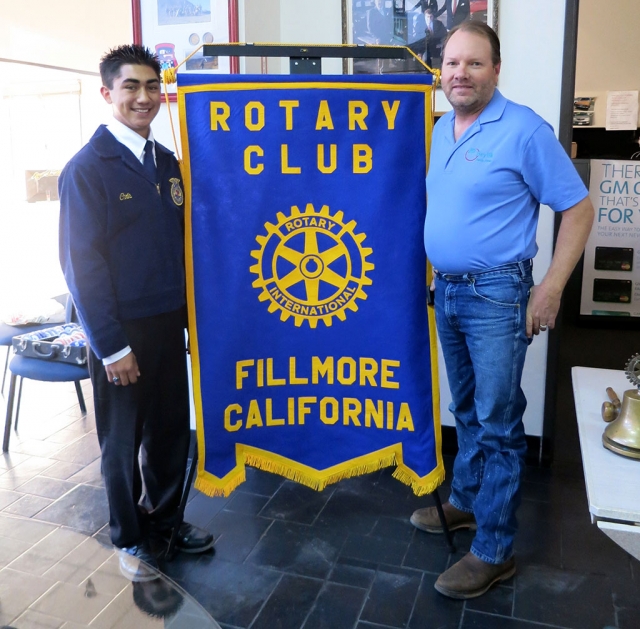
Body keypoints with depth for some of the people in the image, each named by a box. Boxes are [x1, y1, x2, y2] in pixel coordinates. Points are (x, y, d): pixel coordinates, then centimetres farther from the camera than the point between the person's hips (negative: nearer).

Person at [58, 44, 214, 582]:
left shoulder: (167, 162, 8)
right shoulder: (87, 168, -10)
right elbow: (80, 262, -13)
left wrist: (192, 314, 8)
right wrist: (111, 346, -14)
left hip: (169, 323, 5)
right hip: (121, 332, -5)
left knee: (171, 429, 14)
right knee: (123, 439, 11)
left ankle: (164, 519, 37)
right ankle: (130, 538, 31)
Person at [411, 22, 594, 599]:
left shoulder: (523, 130, -11)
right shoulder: (442, 129, 10)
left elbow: (578, 209, -9)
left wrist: (550, 290, -14)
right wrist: (440, 275, 13)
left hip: (496, 296, -7)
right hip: (447, 291, 7)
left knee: (498, 424, 0)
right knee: (467, 411, 19)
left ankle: (494, 551, 13)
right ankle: (467, 501, 37)